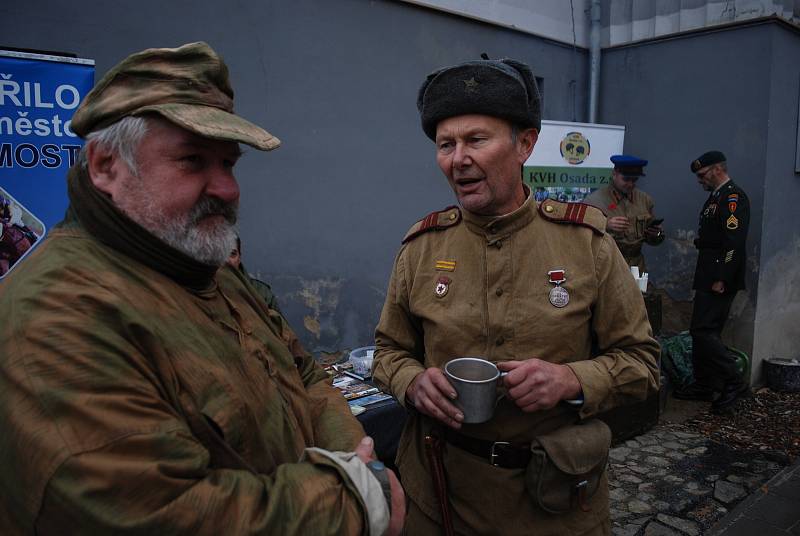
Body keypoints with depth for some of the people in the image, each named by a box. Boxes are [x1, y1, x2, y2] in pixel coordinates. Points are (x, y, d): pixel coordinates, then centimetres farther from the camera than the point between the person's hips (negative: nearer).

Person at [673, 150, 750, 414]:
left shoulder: (733, 197, -12)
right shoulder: (716, 197, 18)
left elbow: (734, 241, -20)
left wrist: (721, 280, -22)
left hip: (720, 279, -10)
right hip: (709, 276, 10)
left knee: (703, 330, -12)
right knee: (704, 331, 12)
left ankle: (734, 384, -2)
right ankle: (704, 385, 21)